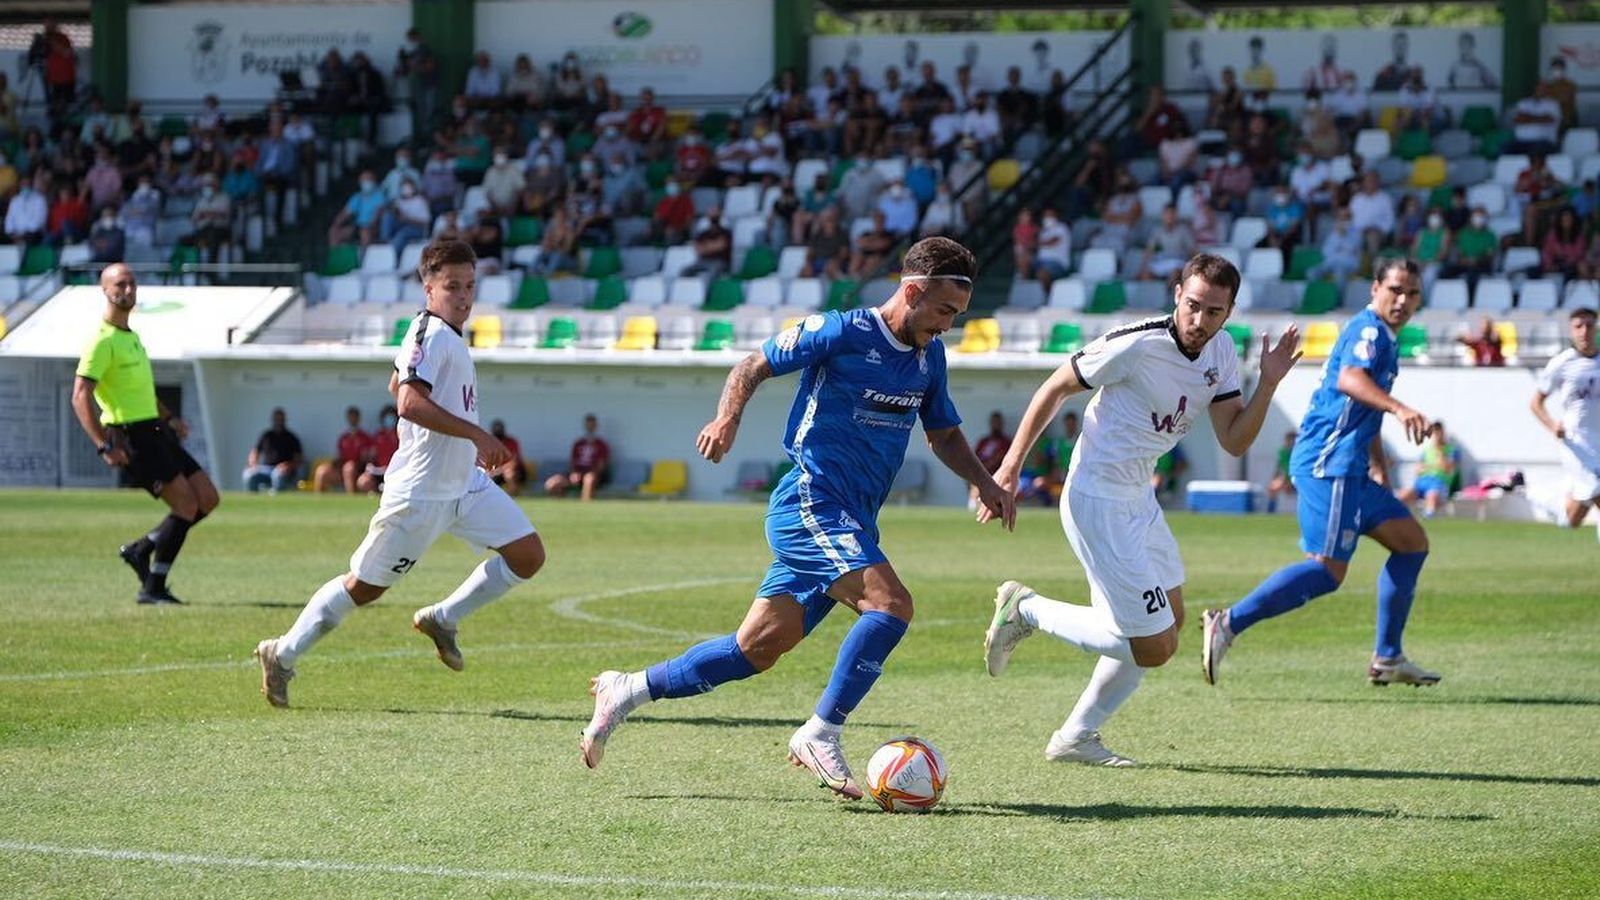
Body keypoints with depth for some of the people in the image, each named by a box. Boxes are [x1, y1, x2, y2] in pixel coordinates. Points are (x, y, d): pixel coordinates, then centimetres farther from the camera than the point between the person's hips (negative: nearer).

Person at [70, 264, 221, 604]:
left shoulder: (131, 336, 17)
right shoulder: (103, 341, -12)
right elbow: (80, 397, -19)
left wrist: (169, 417, 21)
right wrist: (105, 446, -25)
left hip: (156, 431, 9)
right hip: (132, 438, -9)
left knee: (207, 499, 6)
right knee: (186, 506, -14)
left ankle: (141, 549, 17)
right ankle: (153, 588, -6)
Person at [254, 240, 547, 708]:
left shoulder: (447, 335, 11)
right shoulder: (429, 333, -18)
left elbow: (397, 384, 26)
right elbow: (410, 402, -32)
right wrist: (475, 434, -33)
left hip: (466, 486, 9)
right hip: (420, 492, -9)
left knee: (527, 555, 0)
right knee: (364, 586, 0)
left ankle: (442, 619, 13)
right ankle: (281, 655, 15)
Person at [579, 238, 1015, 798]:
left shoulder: (929, 357, 12)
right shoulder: (842, 333, -10)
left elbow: (944, 434, 25)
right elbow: (754, 367, -1)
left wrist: (984, 482, 9)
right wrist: (729, 417, -19)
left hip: (852, 522, 8)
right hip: (810, 502, -8)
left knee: (758, 649, 5)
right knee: (890, 604, -26)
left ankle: (627, 691, 19)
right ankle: (821, 734, -18)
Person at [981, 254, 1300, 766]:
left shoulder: (1220, 352, 3)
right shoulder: (1137, 345, -21)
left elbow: (1233, 442, 3)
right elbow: (1055, 390, -11)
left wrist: (1268, 385, -13)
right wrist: (1010, 467, -11)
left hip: (1138, 499, 9)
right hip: (1098, 503, -9)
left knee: (1170, 621, 18)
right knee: (1154, 646, -10)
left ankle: (1076, 737, 28)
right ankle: (1027, 610, 5)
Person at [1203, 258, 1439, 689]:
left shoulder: (1382, 339, 23)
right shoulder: (1368, 331, -9)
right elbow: (1349, 379, -31)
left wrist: (1380, 474, 36)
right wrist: (1399, 408, -45)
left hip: (1349, 468, 11)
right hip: (1329, 464, -11)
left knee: (1412, 542, 12)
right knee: (1328, 570, -17)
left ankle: (1387, 659, 13)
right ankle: (1229, 623, -16)